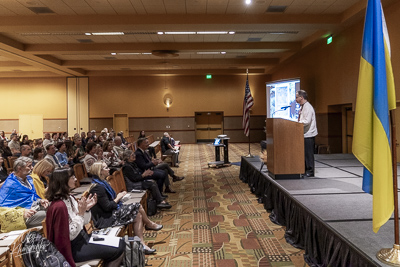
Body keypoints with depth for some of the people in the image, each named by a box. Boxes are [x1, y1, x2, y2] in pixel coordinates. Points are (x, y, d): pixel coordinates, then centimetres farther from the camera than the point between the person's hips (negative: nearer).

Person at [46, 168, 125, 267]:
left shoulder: (70, 198, 3)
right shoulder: (59, 206, -24)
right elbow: (70, 235, -23)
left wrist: (87, 209, -6)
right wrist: (80, 213, -24)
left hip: (84, 236, 9)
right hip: (74, 248, -9)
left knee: (121, 243, 6)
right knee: (118, 250, -11)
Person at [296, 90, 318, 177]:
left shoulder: (308, 107, -15)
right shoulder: (302, 107, 16)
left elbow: (306, 121, -23)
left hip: (308, 135, -10)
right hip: (305, 134, 10)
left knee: (308, 153, -4)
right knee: (305, 153, 13)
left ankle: (310, 172, 4)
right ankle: (306, 170, 20)